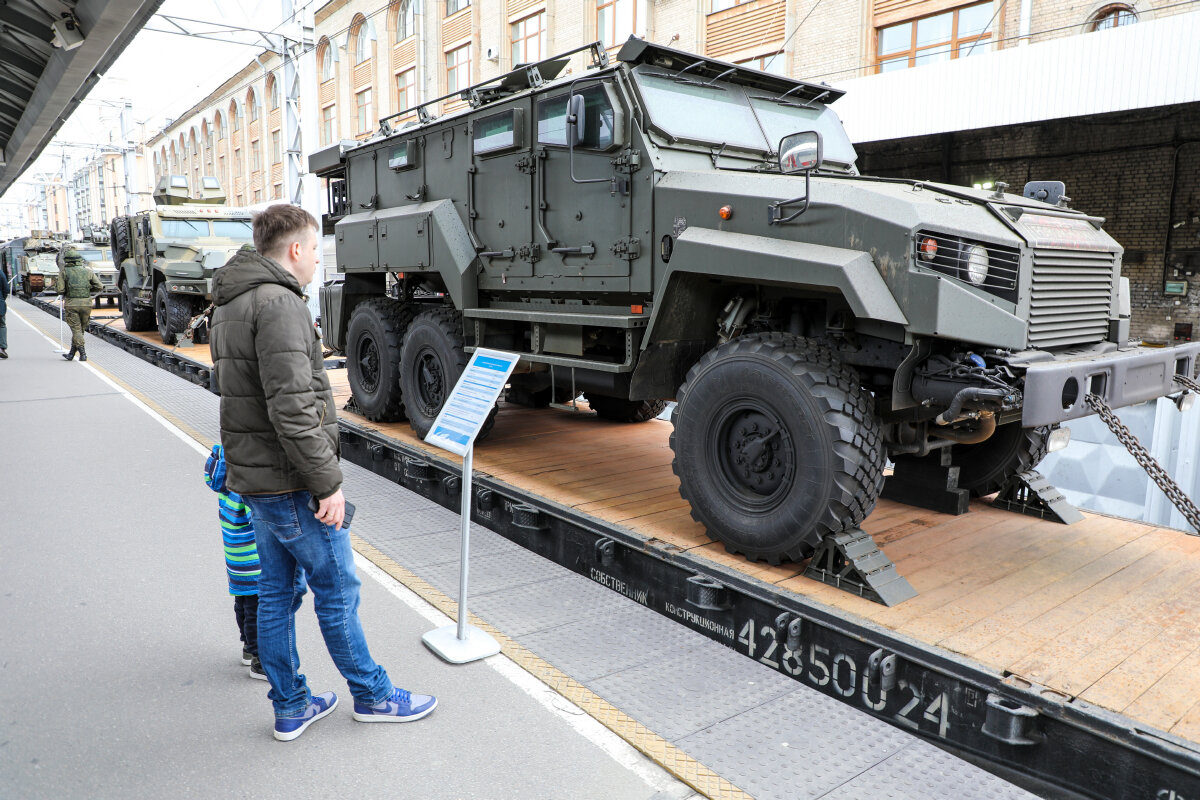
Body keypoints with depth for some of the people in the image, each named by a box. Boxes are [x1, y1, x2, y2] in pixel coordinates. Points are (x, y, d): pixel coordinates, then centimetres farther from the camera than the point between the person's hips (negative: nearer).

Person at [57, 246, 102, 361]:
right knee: (80, 329, 14)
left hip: (71, 304, -2)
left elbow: (60, 290, -4)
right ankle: (72, 353, 22)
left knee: (76, 329, 1)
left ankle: (83, 353, -11)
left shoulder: (64, 271, 0)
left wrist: (66, 292, 17)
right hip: (86, 303, 2)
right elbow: (100, 287, 2)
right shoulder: (87, 270, 6)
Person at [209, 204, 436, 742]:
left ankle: (290, 708, 29)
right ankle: (373, 695, 22)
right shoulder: (278, 303, -19)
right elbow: (291, 409, -27)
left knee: (277, 592, 16)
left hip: (253, 477, 10)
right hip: (289, 481, -10)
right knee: (337, 589, 5)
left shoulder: (230, 306, 14)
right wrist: (328, 483, -21)